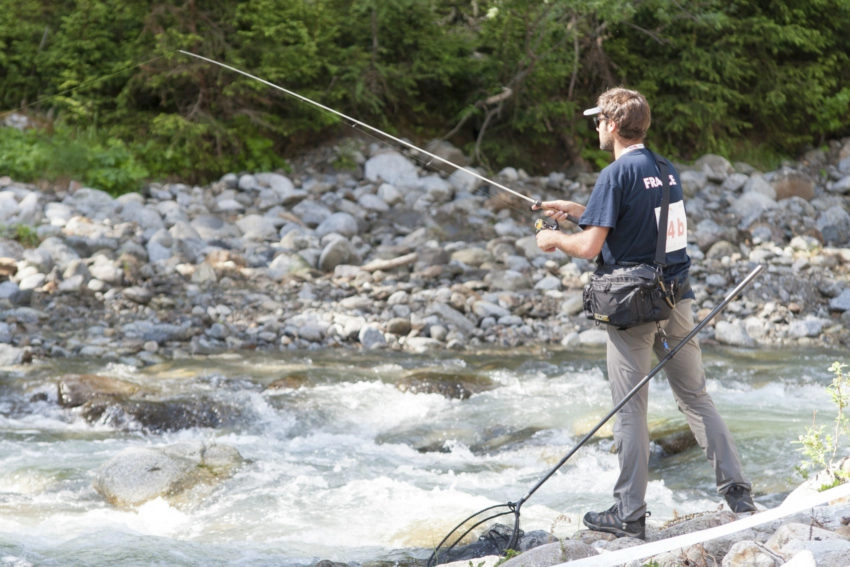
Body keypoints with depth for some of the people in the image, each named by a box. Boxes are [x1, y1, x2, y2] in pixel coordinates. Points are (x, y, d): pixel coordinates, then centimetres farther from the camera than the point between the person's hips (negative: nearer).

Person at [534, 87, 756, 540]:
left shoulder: (617, 174, -13)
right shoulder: (666, 169, 10)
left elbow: (590, 246, -16)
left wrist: (554, 239, 4)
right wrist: (576, 210, 26)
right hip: (677, 299, 7)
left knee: (630, 410, 0)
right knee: (696, 398, 14)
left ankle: (629, 515, 5)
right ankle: (737, 490, 13)